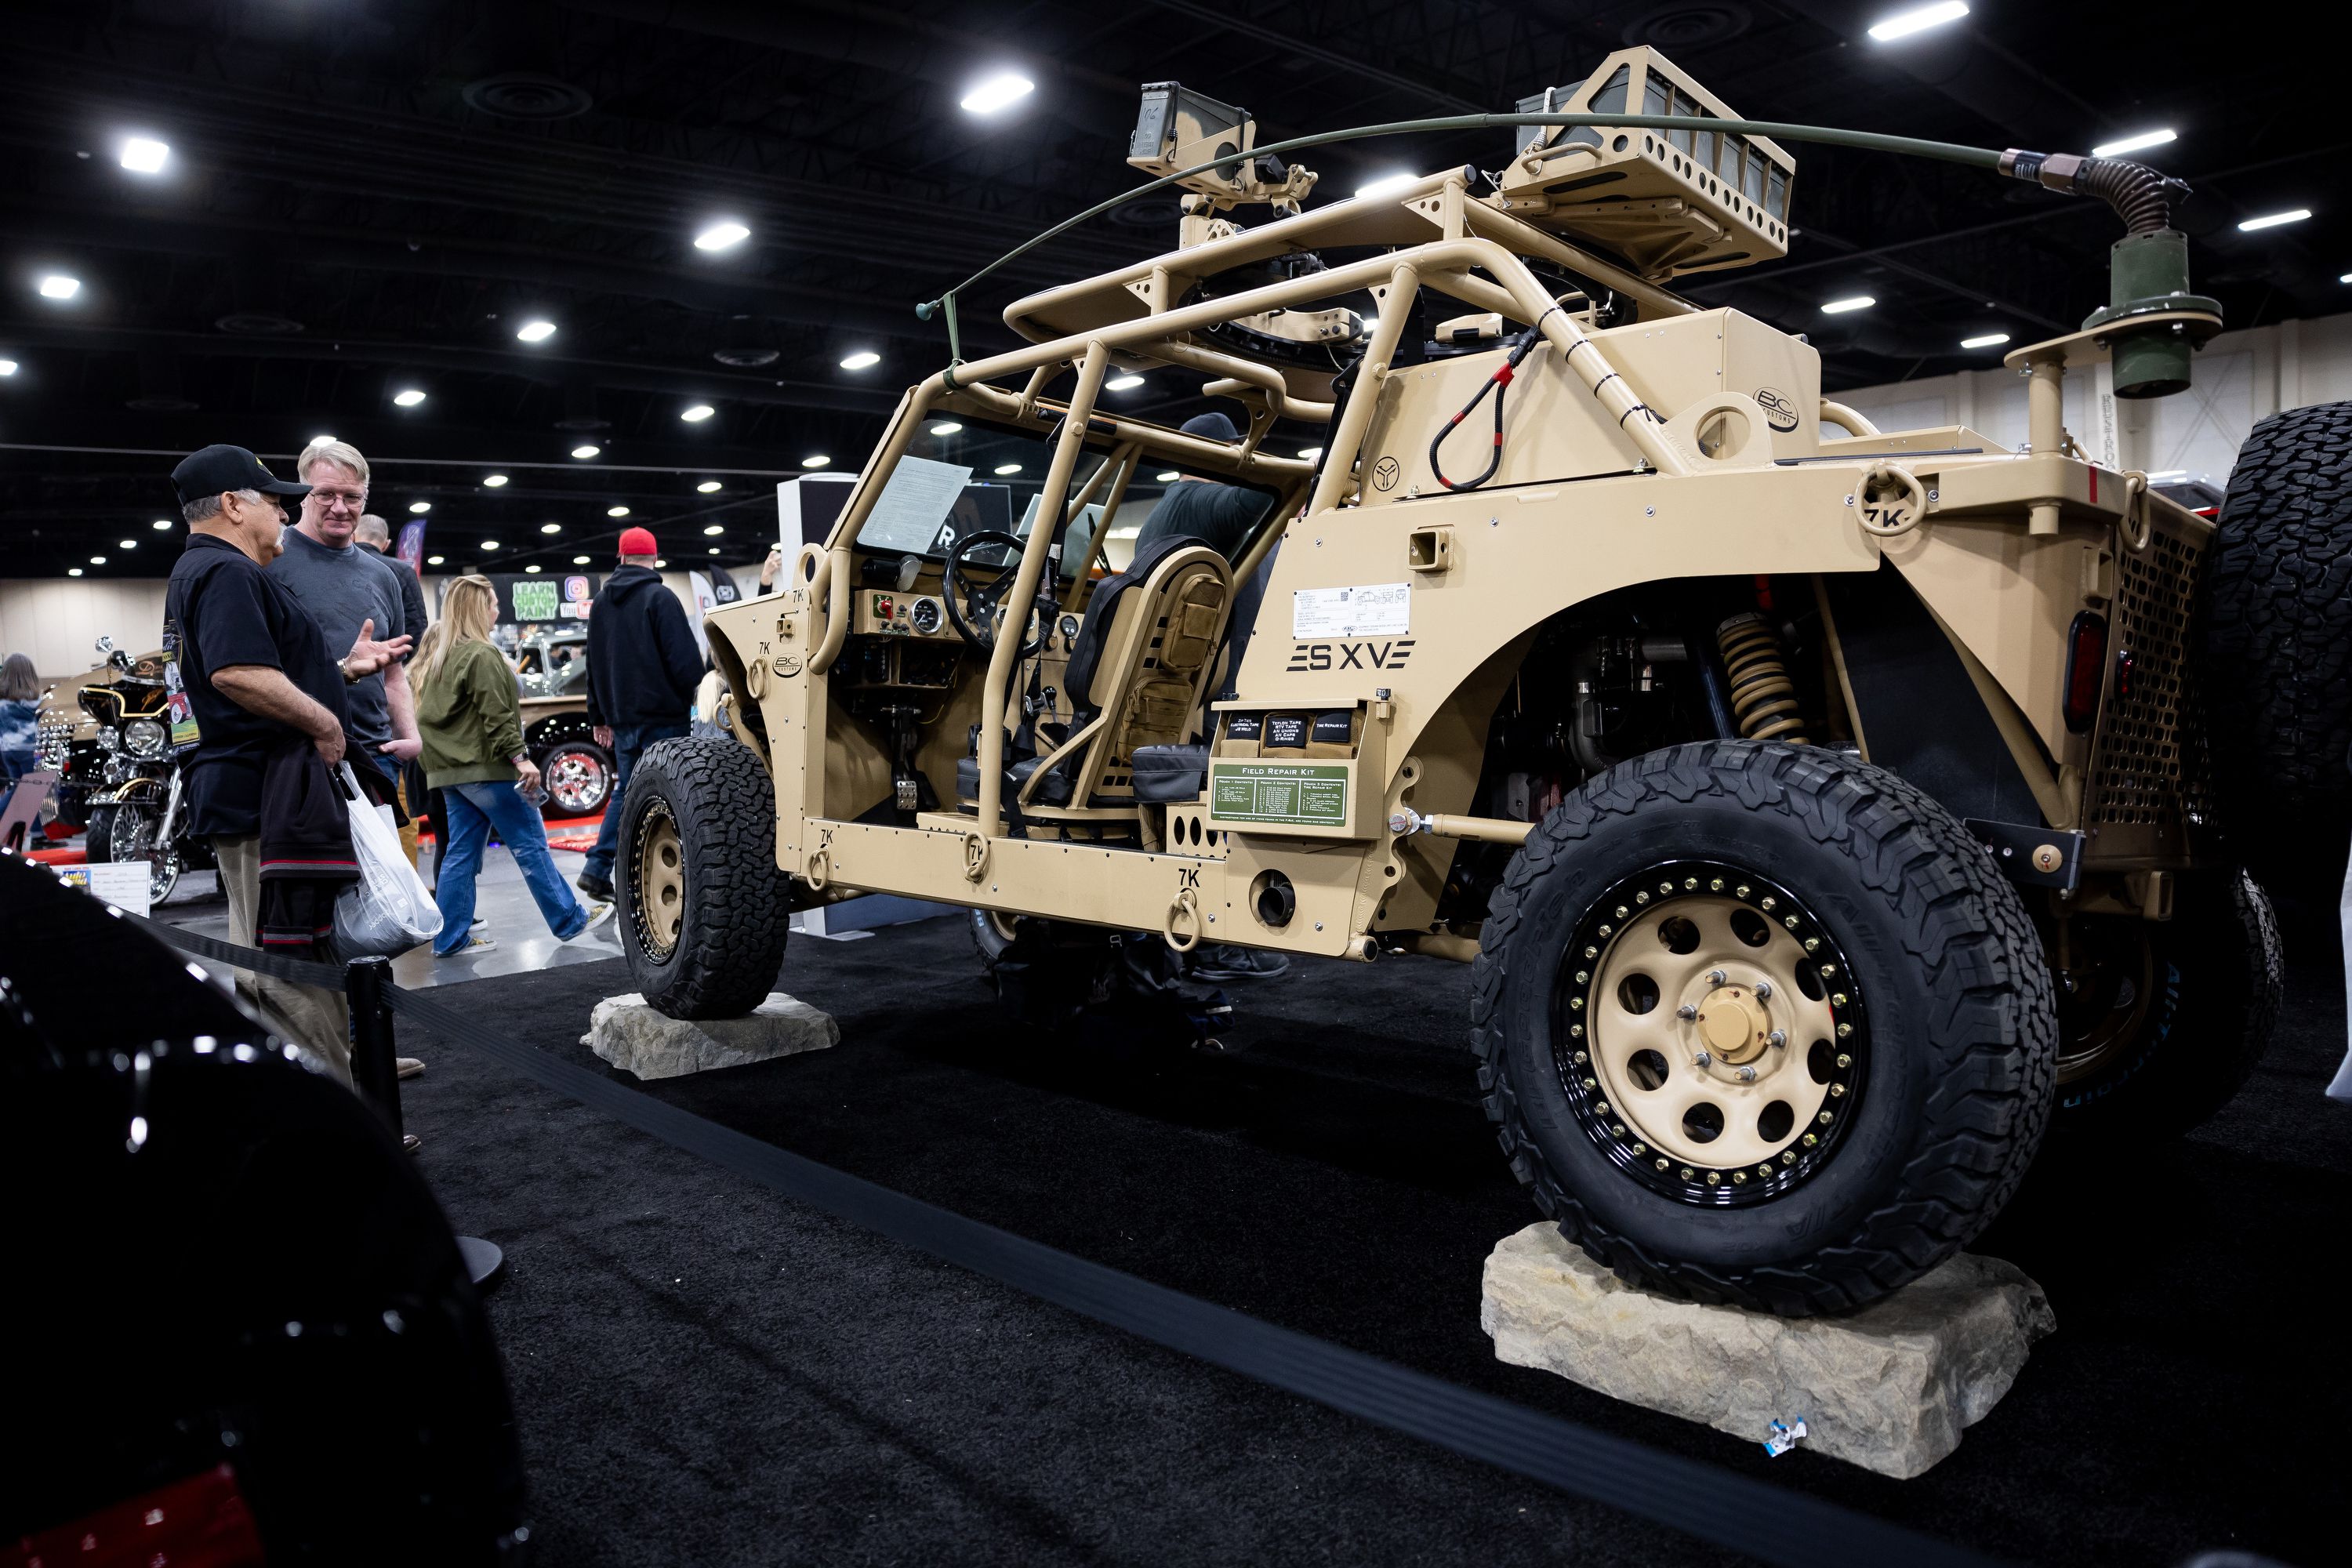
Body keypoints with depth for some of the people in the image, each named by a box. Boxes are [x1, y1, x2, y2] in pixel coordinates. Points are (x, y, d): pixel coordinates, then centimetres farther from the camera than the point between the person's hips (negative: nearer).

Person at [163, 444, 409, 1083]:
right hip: (265, 797, -11)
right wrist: (325, 722, -21)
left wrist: (347, 667, 15)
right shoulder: (228, 573, -14)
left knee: (265, 963, 19)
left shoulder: (202, 572, 21)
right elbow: (237, 673, -30)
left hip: (246, 795, 11)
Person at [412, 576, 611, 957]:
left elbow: (428, 714, 21)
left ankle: (450, 938, 9)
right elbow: (496, 715, -18)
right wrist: (521, 757, -18)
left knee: (461, 852, 9)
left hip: (450, 769, 9)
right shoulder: (480, 654, -12)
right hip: (487, 768, -9)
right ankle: (570, 920, 5)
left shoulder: (436, 656, 16)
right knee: (530, 845, -2)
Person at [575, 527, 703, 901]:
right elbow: (684, 657, -14)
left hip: (621, 716, 7)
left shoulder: (602, 602, 13)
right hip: (661, 715, -7)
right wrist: (691, 694, 5)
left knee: (625, 792, 16)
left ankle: (596, 871, 11)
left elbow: (595, 663, 18)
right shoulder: (660, 597, -10)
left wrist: (600, 716, 21)